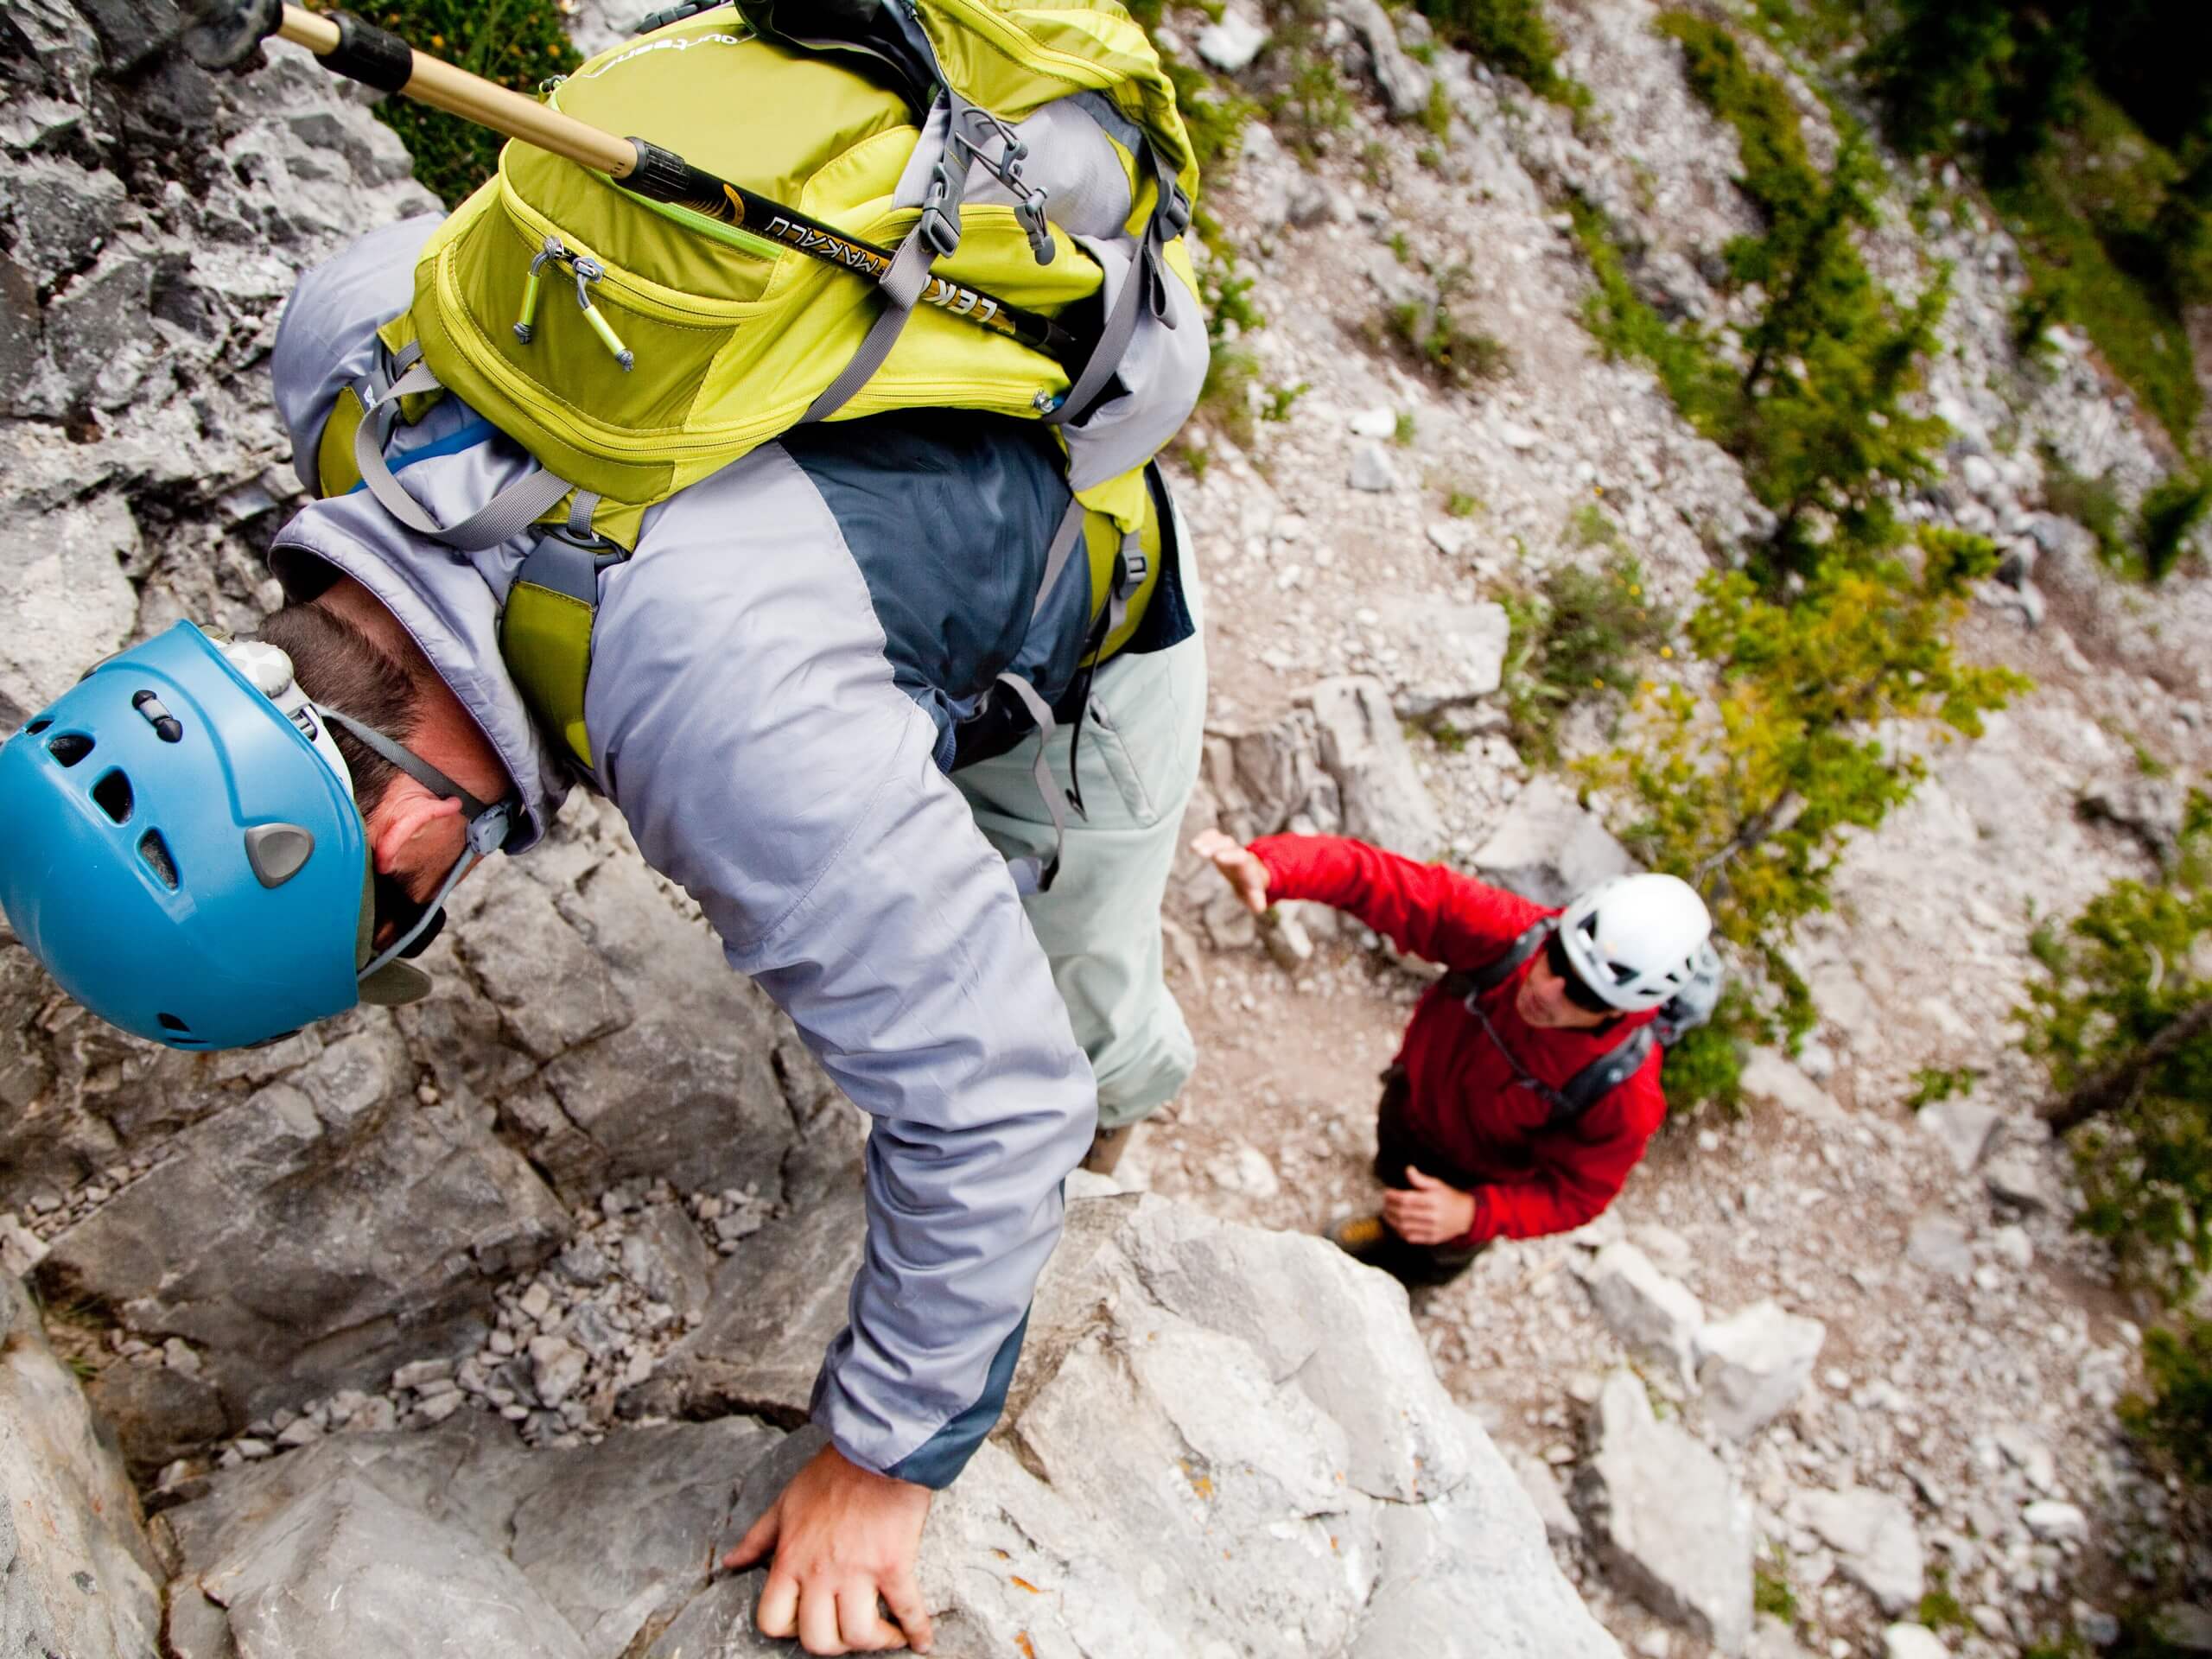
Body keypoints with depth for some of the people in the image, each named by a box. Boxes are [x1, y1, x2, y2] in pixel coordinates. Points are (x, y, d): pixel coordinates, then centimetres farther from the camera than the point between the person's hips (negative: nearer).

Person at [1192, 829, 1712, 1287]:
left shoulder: (1624, 1096, -42)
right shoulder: (1505, 931, -40)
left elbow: (1575, 1194, -26)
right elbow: (1375, 878, -45)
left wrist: (1473, 1215, -42)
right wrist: (1267, 870, -63)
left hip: (1483, 1180, -2)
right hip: (1411, 1108, 2)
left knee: (1430, 1258, 30)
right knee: (1395, 1177, 37)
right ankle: (1392, 1228, 74)